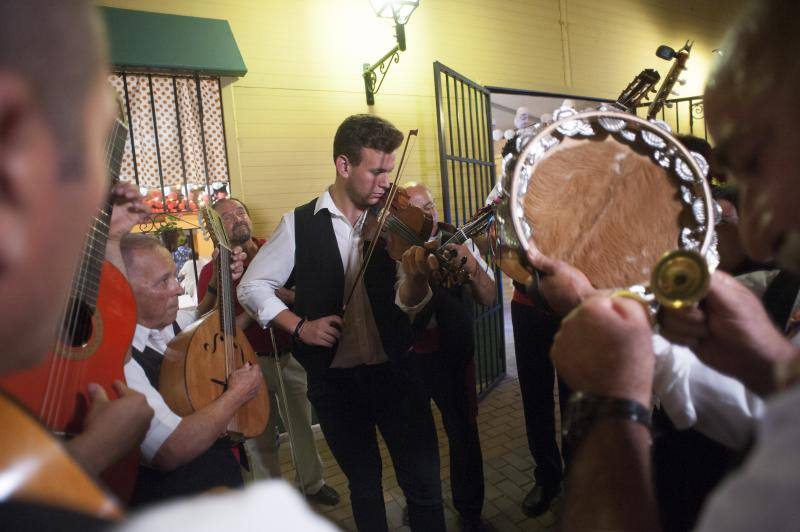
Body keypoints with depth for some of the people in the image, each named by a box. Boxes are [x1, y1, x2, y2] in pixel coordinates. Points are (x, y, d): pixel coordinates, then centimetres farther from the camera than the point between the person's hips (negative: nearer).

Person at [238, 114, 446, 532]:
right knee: (363, 481, 20)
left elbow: (407, 304, -10)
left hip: (396, 372, 0)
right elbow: (252, 287, 2)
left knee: (424, 481, 8)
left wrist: (417, 279, -33)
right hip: (333, 380, 0)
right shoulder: (299, 224, -3)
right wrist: (299, 326, -11)